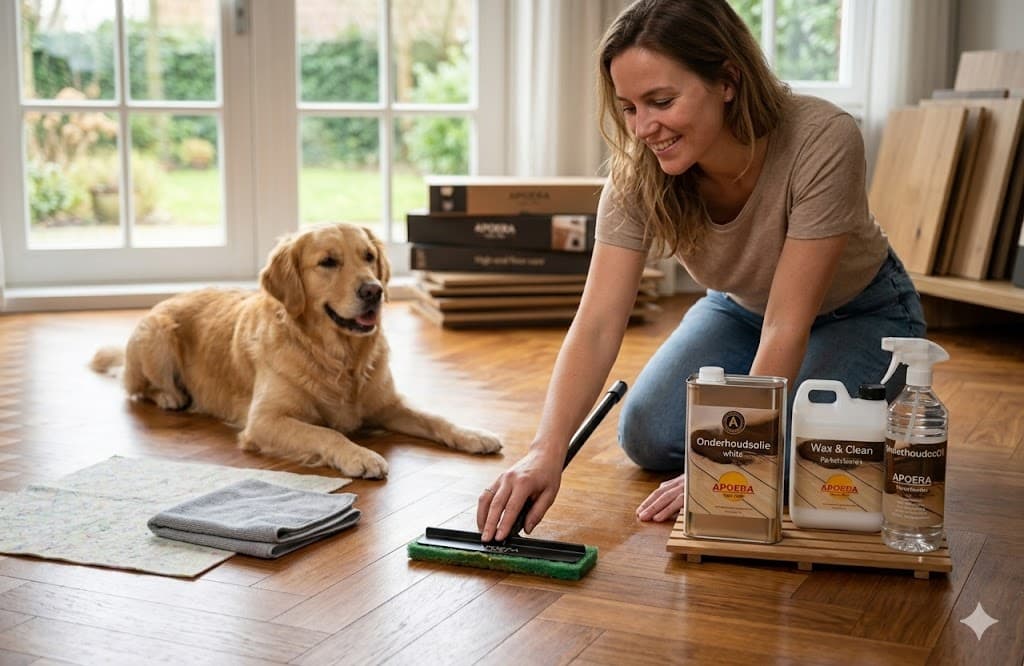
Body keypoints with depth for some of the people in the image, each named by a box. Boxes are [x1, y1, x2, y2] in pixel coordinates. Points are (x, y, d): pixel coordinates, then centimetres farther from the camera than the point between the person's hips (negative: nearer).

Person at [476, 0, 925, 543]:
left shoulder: (823, 142, -37)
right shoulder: (637, 173, -26)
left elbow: (787, 327, -35)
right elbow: (597, 325, -31)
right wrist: (546, 451, -45)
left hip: (860, 313, -3)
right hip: (740, 307, 4)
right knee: (648, 436, -15)